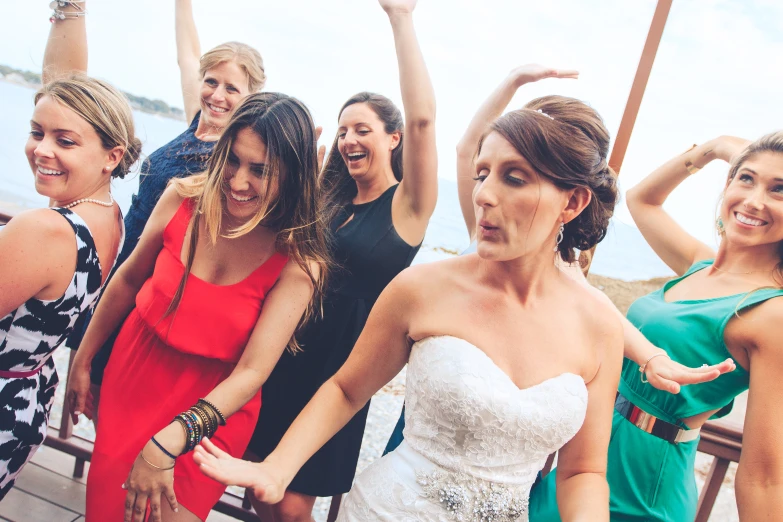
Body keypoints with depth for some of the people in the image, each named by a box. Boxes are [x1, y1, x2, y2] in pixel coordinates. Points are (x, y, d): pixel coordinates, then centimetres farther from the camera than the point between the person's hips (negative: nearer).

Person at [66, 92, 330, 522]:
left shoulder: (300, 262, -23)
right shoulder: (184, 198, -14)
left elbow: (252, 373, -24)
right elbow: (128, 281, 1)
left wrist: (169, 442, -33)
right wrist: (84, 358, 11)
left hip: (213, 407, -3)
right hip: (131, 376, 3)